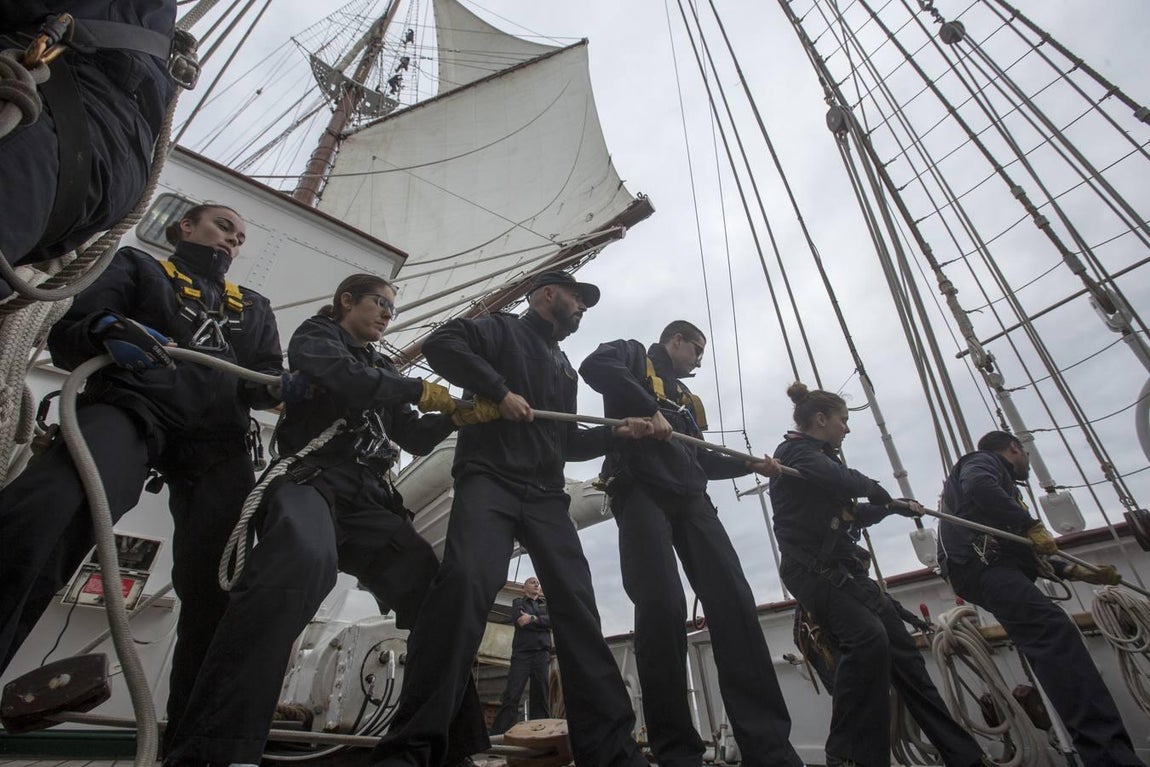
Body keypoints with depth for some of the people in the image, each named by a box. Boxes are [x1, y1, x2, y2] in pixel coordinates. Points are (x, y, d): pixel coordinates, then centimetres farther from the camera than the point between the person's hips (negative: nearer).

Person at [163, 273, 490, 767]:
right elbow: (339, 376, -14)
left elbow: (415, 440, 22)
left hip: (368, 499, 6)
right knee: (302, 558, -40)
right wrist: (419, 390, -5)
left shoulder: (383, 368, 27)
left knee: (434, 592, -11)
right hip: (311, 478, -5)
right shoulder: (316, 336, 11)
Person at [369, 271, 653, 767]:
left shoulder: (564, 368, 30)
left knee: (576, 601, -4)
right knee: (466, 581, -29)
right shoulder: (501, 330, 12)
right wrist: (500, 391, -14)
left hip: (545, 494, 6)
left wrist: (617, 432, 13)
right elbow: (440, 344, -7)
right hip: (489, 479, -6)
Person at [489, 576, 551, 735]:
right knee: (512, 695, -9)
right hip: (521, 653, -2)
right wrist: (541, 622, -3)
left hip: (542, 653, 2)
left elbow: (552, 620, 2)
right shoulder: (518, 602, 16)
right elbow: (518, 620, -4)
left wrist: (532, 618, -10)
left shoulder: (546, 603, 22)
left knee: (541, 696, 0)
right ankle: (497, 734, -10)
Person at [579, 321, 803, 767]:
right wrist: (650, 410, -17)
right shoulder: (633, 355, 14)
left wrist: (750, 464, 23)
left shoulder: (686, 397, 33)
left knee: (734, 602, -8)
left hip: (690, 498, 7)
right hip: (641, 489, -6)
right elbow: (595, 367, -10)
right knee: (662, 605, -18)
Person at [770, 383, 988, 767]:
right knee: (867, 637, -27)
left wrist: (895, 507, 37)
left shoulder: (819, 456, 22)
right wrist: (876, 490, -5)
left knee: (902, 649, 8)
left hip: (842, 569, 10)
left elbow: (854, 514, 32)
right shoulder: (795, 451, -7)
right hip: (814, 569, -10)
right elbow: (841, 479, -25)